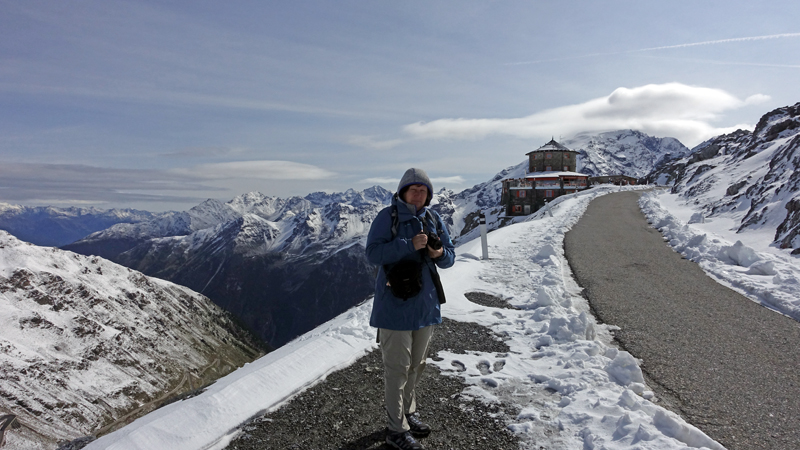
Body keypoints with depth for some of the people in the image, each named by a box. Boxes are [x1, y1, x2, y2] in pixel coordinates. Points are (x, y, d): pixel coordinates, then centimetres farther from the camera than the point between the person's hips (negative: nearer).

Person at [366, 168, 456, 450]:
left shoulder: (433, 219, 5)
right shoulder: (387, 217, -12)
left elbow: (450, 256, 8)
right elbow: (373, 253, -22)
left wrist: (440, 254, -15)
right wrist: (410, 245, -29)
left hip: (426, 304, 7)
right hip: (396, 304, -6)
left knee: (417, 364, 20)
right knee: (397, 367, 2)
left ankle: (408, 413, 40)